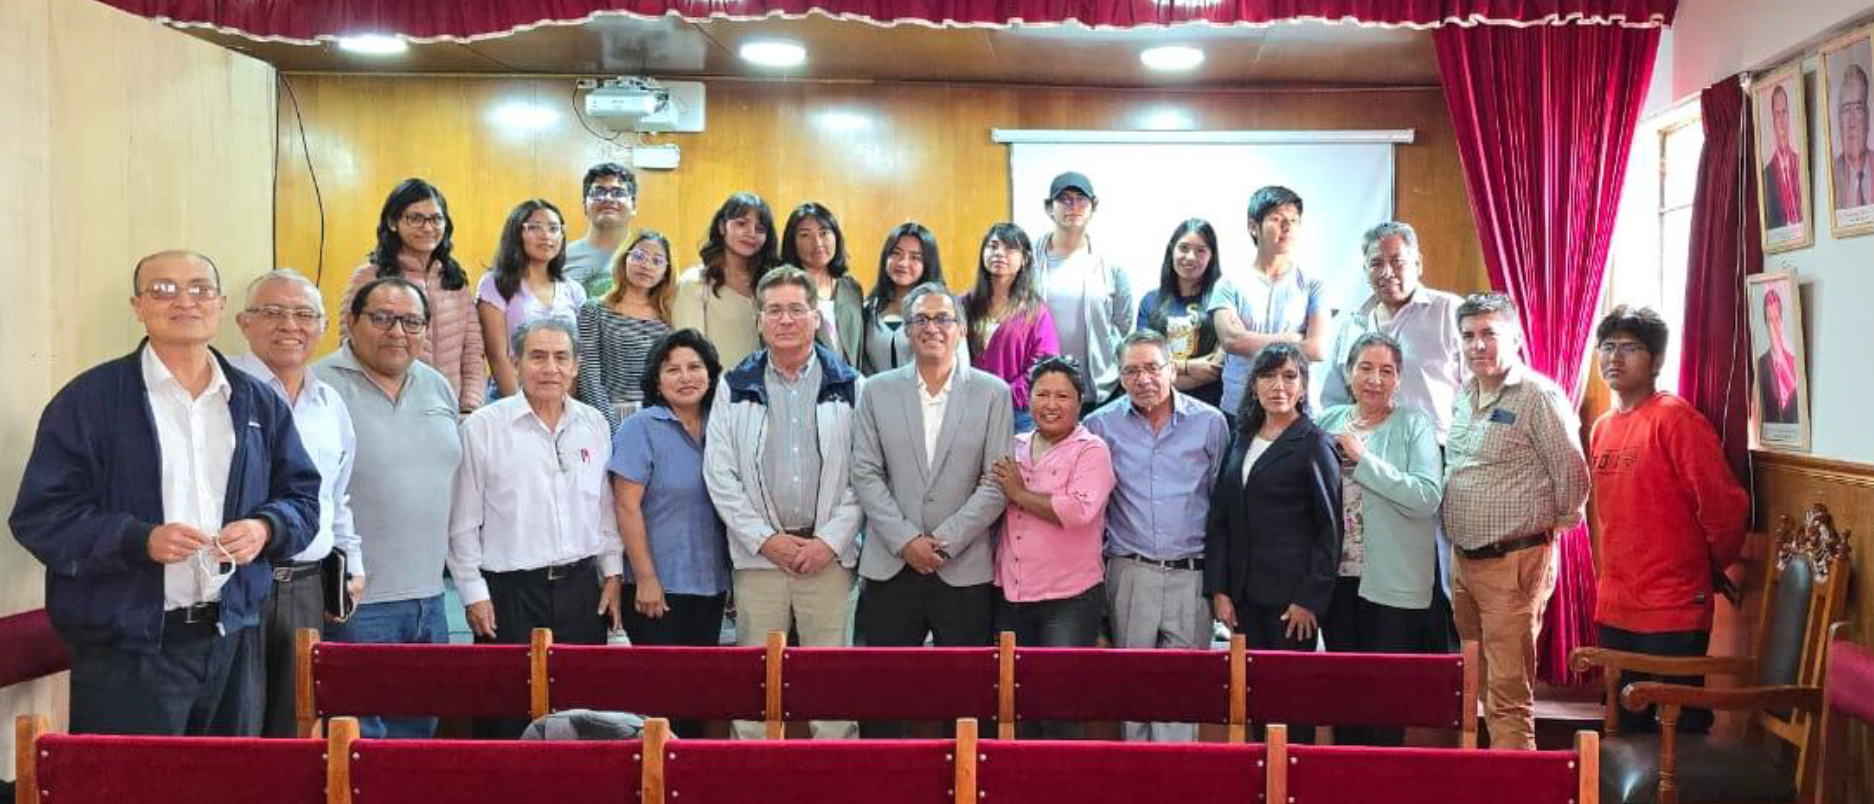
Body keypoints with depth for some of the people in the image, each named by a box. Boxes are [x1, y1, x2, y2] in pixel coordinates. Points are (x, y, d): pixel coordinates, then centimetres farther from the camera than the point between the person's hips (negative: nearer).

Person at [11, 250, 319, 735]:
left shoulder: (259, 403, 11)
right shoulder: (88, 400, -2)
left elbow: (302, 497, 14)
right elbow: (39, 514, -7)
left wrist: (266, 528, -8)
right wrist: (140, 540, -21)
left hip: (234, 640, 4)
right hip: (127, 648, -4)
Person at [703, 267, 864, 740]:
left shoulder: (848, 387, 5)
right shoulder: (737, 389, 8)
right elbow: (720, 475, 3)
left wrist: (830, 541, -8)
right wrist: (767, 539, -5)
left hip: (829, 554, -1)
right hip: (759, 554, 1)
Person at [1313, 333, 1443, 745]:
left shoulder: (1415, 426, -3)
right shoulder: (1329, 422, 8)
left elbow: (1427, 497, -18)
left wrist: (1363, 458, -17)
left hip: (1393, 583, -4)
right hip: (1337, 577, 4)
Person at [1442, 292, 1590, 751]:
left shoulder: (1539, 396, -13)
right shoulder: (1465, 394, 13)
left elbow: (1572, 474, -10)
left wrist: (1554, 525, 2)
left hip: (1513, 563, -8)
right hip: (1462, 559, 8)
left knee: (1508, 695, -6)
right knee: (1479, 686, 16)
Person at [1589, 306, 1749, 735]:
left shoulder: (1675, 418, -13)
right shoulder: (1602, 428, 11)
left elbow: (1725, 505, -14)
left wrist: (1713, 566, 0)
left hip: (1673, 611, -7)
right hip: (1614, 609, 7)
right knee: (1626, 728, 16)